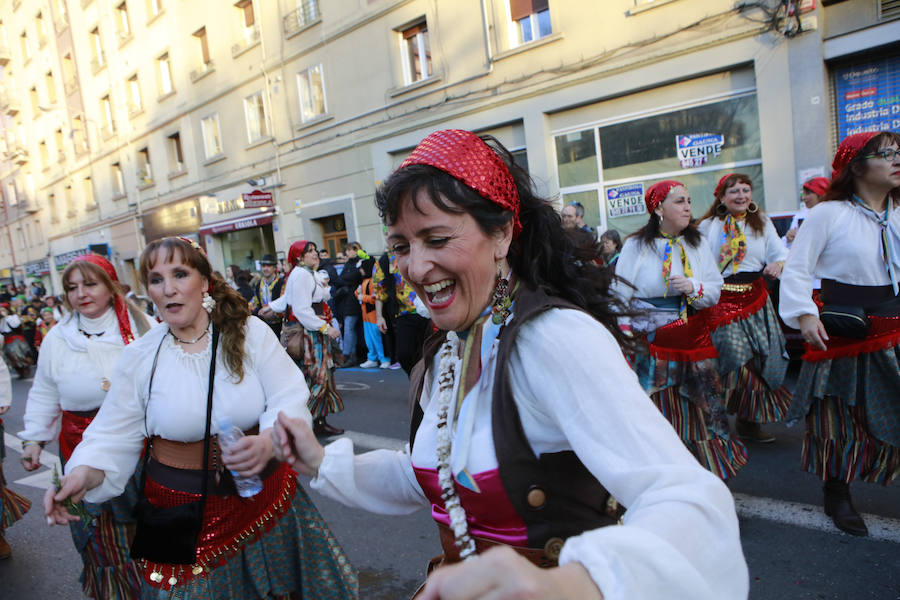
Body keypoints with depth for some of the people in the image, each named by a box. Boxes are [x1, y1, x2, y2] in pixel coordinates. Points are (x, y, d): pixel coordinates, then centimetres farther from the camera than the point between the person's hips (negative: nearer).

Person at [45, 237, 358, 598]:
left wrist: (268, 441, -32)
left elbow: (288, 401, -13)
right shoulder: (139, 357, -3)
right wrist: (84, 473, -21)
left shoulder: (251, 333, -9)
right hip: (181, 510, 0)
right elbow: (115, 436, -1)